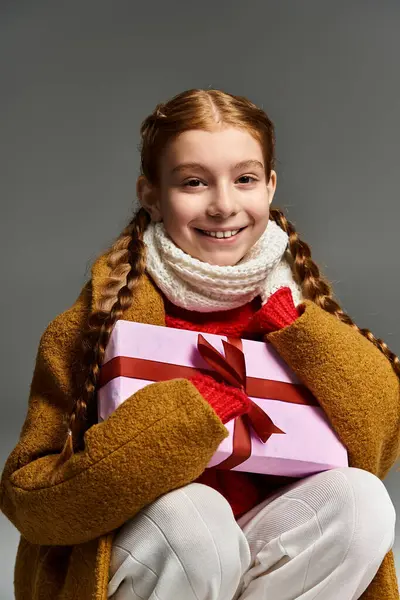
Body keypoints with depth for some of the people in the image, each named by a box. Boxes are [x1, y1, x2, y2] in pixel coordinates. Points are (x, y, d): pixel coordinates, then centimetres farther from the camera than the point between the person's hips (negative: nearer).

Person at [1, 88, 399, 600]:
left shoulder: (290, 303, -2)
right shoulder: (107, 315, -14)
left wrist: (297, 328, -17)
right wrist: (184, 412, -27)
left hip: (258, 556, 4)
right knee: (193, 517, -33)